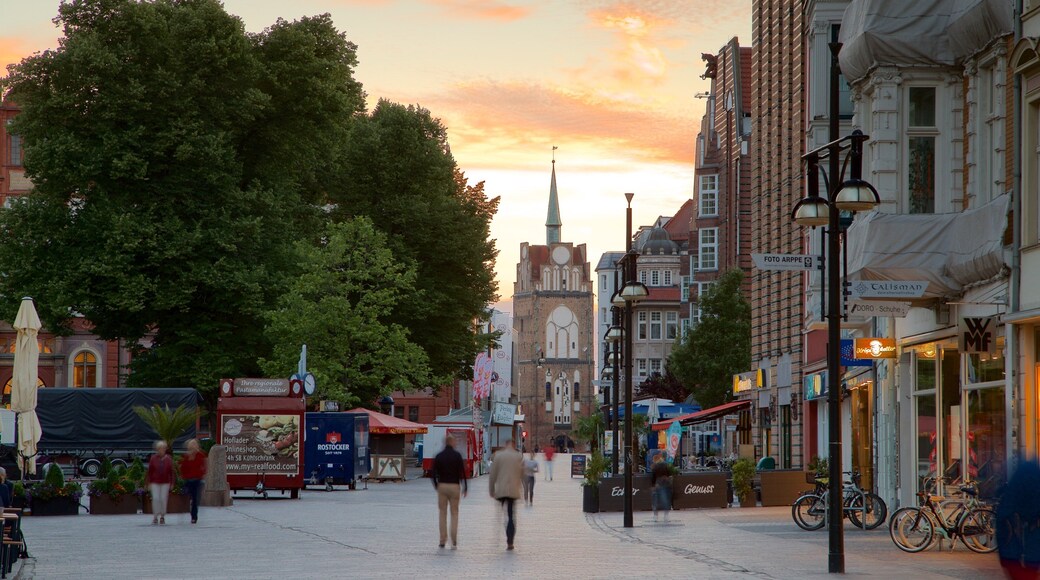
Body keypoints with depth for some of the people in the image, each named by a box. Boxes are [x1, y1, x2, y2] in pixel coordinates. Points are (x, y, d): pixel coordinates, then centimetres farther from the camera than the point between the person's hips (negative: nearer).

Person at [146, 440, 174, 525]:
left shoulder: (168, 459, 1)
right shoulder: (153, 459, -1)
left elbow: (171, 472, 4)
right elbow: (150, 471, 2)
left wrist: (171, 483, 2)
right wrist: (149, 483, -1)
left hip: (165, 483, 0)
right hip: (155, 483, 0)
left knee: (163, 499, -1)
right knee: (155, 499, -8)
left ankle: (162, 518, 10)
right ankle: (155, 517, 0)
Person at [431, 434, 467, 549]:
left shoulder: (439, 456, 2)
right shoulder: (457, 455, -6)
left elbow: (433, 473, 1)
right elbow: (462, 472, -8)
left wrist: (436, 486, 15)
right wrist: (464, 488, 0)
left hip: (442, 486, 2)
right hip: (454, 486, -2)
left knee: (443, 513, 9)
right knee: (454, 513, 4)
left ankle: (443, 540, 8)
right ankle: (454, 542, -3)